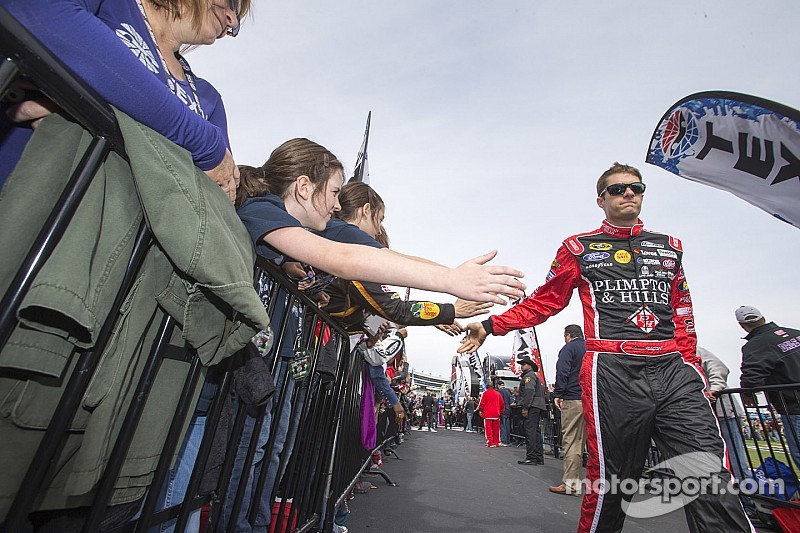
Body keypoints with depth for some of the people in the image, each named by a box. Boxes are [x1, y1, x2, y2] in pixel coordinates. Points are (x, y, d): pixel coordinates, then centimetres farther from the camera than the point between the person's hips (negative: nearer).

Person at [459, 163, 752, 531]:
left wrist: (692, 367, 15)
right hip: (612, 373, -3)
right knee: (611, 481, 3)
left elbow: (683, 314, 23)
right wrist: (490, 326, -3)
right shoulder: (579, 248, 8)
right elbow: (542, 303, 7)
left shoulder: (669, 247, 20)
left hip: (673, 370, 4)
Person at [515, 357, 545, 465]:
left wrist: (525, 407, -21)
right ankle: (539, 457, 17)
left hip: (531, 407, -11)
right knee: (536, 431, 12)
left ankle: (531, 457, -10)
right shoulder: (535, 376, 25)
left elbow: (529, 392, -19)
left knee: (530, 431, -10)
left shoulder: (529, 375, -7)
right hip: (537, 407, 11)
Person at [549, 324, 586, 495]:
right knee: (582, 439, 14)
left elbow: (562, 373, -14)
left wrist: (557, 395, -10)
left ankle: (571, 484, -2)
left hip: (573, 399, -7)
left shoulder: (569, 348, -3)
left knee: (571, 441, -4)